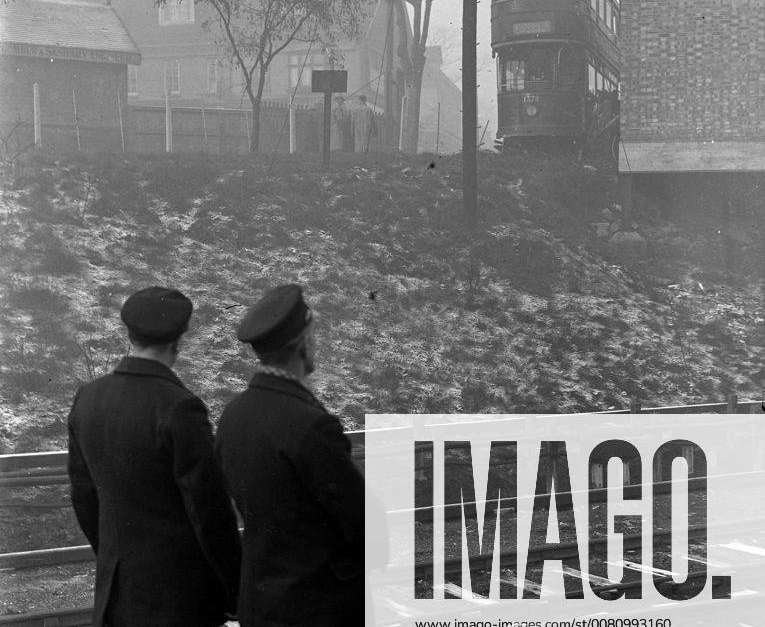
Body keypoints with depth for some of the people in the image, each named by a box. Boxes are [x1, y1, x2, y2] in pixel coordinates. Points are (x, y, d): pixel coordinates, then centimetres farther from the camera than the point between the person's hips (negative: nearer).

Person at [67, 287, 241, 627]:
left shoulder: (89, 398, -2)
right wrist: (237, 590, -8)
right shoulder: (178, 409, -24)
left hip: (120, 585, 6)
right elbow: (210, 510, -20)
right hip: (180, 589, -6)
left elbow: (85, 497, 8)